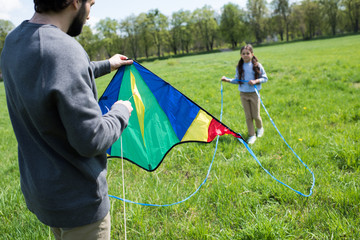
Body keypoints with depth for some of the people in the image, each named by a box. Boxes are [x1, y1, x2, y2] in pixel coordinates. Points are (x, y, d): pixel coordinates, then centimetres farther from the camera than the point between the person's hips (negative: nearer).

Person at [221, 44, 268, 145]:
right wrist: (228, 80, -3)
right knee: (248, 116, 5)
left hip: (254, 94, -2)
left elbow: (265, 78, -1)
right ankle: (252, 135, 16)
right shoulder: (239, 67, 2)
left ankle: (260, 128, 36)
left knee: (256, 115, 4)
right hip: (243, 94, 2)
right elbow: (237, 80, 11)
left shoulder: (257, 65, -7)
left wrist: (256, 81, -17)